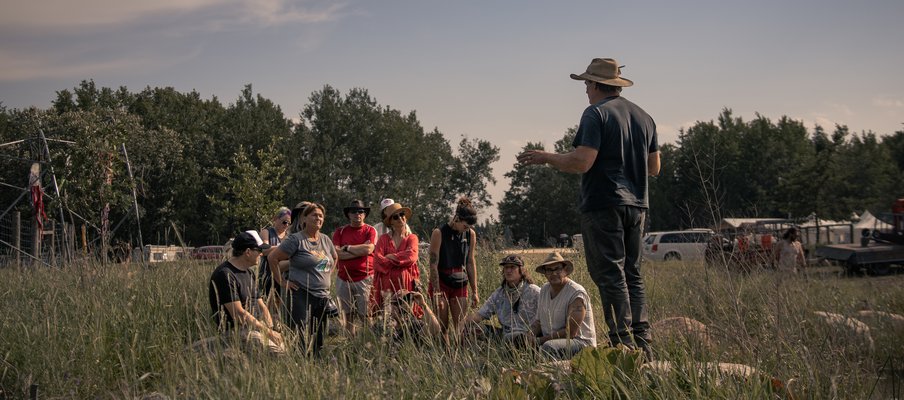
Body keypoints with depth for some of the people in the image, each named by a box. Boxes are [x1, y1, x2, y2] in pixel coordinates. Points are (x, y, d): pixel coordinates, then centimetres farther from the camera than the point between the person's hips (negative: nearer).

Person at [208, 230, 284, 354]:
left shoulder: (248, 273, 17)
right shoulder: (225, 275, -15)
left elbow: (261, 306, 18)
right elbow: (238, 314, -20)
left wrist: (270, 329, -2)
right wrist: (268, 332, -17)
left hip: (251, 325, 10)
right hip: (233, 329, -10)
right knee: (277, 351, -27)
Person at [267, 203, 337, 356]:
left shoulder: (326, 240, 13)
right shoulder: (296, 239, -7)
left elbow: (334, 258, 32)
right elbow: (272, 258, -7)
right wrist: (282, 281, -7)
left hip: (323, 296, 7)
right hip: (301, 296, -7)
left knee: (318, 341, 9)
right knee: (301, 339, -11)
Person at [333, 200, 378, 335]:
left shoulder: (370, 231, 3)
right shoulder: (340, 232, 9)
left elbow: (368, 249, -13)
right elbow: (336, 253, -5)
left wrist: (347, 248, -3)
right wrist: (360, 250, -9)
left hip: (364, 279, -3)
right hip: (344, 279, 3)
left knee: (365, 316, -6)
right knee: (347, 316, 6)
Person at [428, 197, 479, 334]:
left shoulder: (470, 234, 2)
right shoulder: (439, 233, -12)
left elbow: (470, 263, 10)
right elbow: (433, 265, -13)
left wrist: (474, 291, 8)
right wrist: (437, 294, -16)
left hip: (460, 285, 4)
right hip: (441, 283, -4)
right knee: (442, 328, -4)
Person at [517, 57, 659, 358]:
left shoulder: (596, 114, -9)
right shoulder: (643, 117, 15)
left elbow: (581, 163, -18)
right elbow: (654, 167, 19)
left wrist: (544, 158, -4)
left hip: (603, 206, -7)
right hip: (636, 206, 7)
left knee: (609, 274, -6)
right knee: (632, 274, 11)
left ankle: (623, 341, -11)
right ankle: (641, 342, 6)